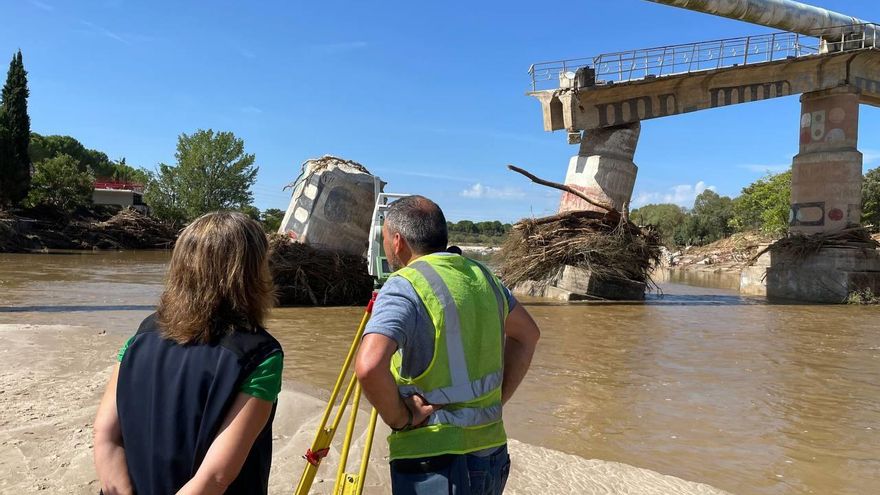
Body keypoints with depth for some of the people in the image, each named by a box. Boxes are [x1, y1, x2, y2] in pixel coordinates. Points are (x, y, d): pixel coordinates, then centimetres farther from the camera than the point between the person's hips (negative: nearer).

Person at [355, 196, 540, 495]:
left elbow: (369, 366, -31)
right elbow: (527, 334, 20)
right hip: (492, 455, 7)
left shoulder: (405, 286, -15)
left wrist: (399, 418, -14)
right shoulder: (481, 275, 7)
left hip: (432, 464, -7)